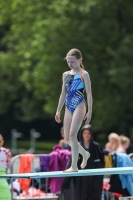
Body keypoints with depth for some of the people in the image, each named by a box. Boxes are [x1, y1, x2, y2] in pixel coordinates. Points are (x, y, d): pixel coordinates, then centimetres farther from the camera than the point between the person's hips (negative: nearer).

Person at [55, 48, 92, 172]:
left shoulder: (83, 74, -2)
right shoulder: (66, 75, 15)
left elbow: (89, 93, -4)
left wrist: (89, 111, -8)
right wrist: (58, 110, 18)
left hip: (79, 106, -7)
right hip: (69, 107, 7)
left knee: (72, 134, -15)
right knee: (67, 138, 6)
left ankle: (74, 166, -13)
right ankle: (85, 154, 30)